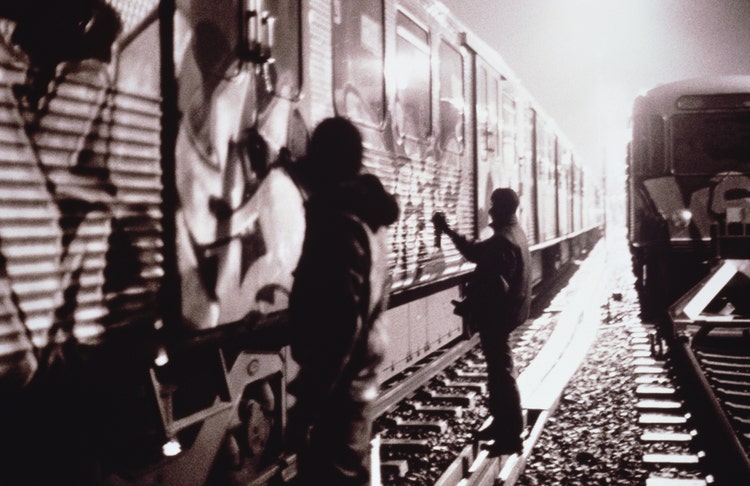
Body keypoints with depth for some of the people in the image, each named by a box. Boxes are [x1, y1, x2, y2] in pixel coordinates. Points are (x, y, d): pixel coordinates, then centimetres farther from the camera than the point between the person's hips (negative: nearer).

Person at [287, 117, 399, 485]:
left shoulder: (339, 221, -20)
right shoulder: (365, 214, 9)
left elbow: (341, 323, -25)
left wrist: (307, 404, -22)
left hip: (335, 385, -10)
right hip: (357, 378, 10)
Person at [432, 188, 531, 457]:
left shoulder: (503, 240, -23)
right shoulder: (512, 232, 10)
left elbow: (495, 285, -26)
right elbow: (477, 252, 18)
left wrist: (468, 304, -14)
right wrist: (448, 231, 17)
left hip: (495, 315, -11)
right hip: (503, 312, 11)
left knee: (501, 373, -4)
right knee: (499, 370, 19)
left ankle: (511, 436, 1)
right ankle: (502, 424, 30)